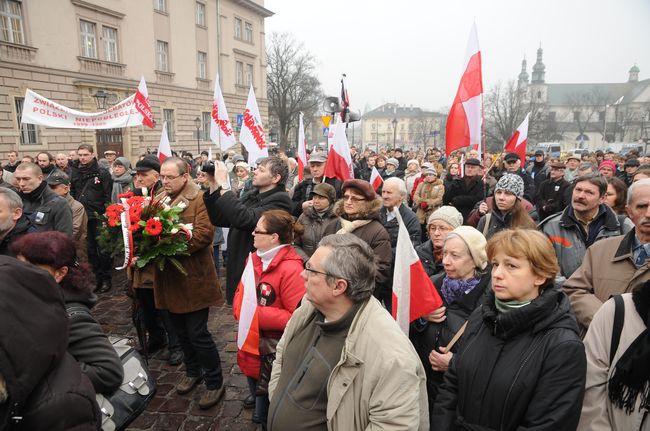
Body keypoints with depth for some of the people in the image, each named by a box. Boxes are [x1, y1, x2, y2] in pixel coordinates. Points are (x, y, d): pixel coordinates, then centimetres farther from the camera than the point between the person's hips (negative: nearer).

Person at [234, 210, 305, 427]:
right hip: (251, 344, 7)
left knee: (269, 416, 10)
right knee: (258, 403, 26)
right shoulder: (254, 258, 1)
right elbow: (241, 292, 13)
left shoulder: (291, 270, -25)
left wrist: (255, 313, -23)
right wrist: (242, 309, -10)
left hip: (275, 352, -7)